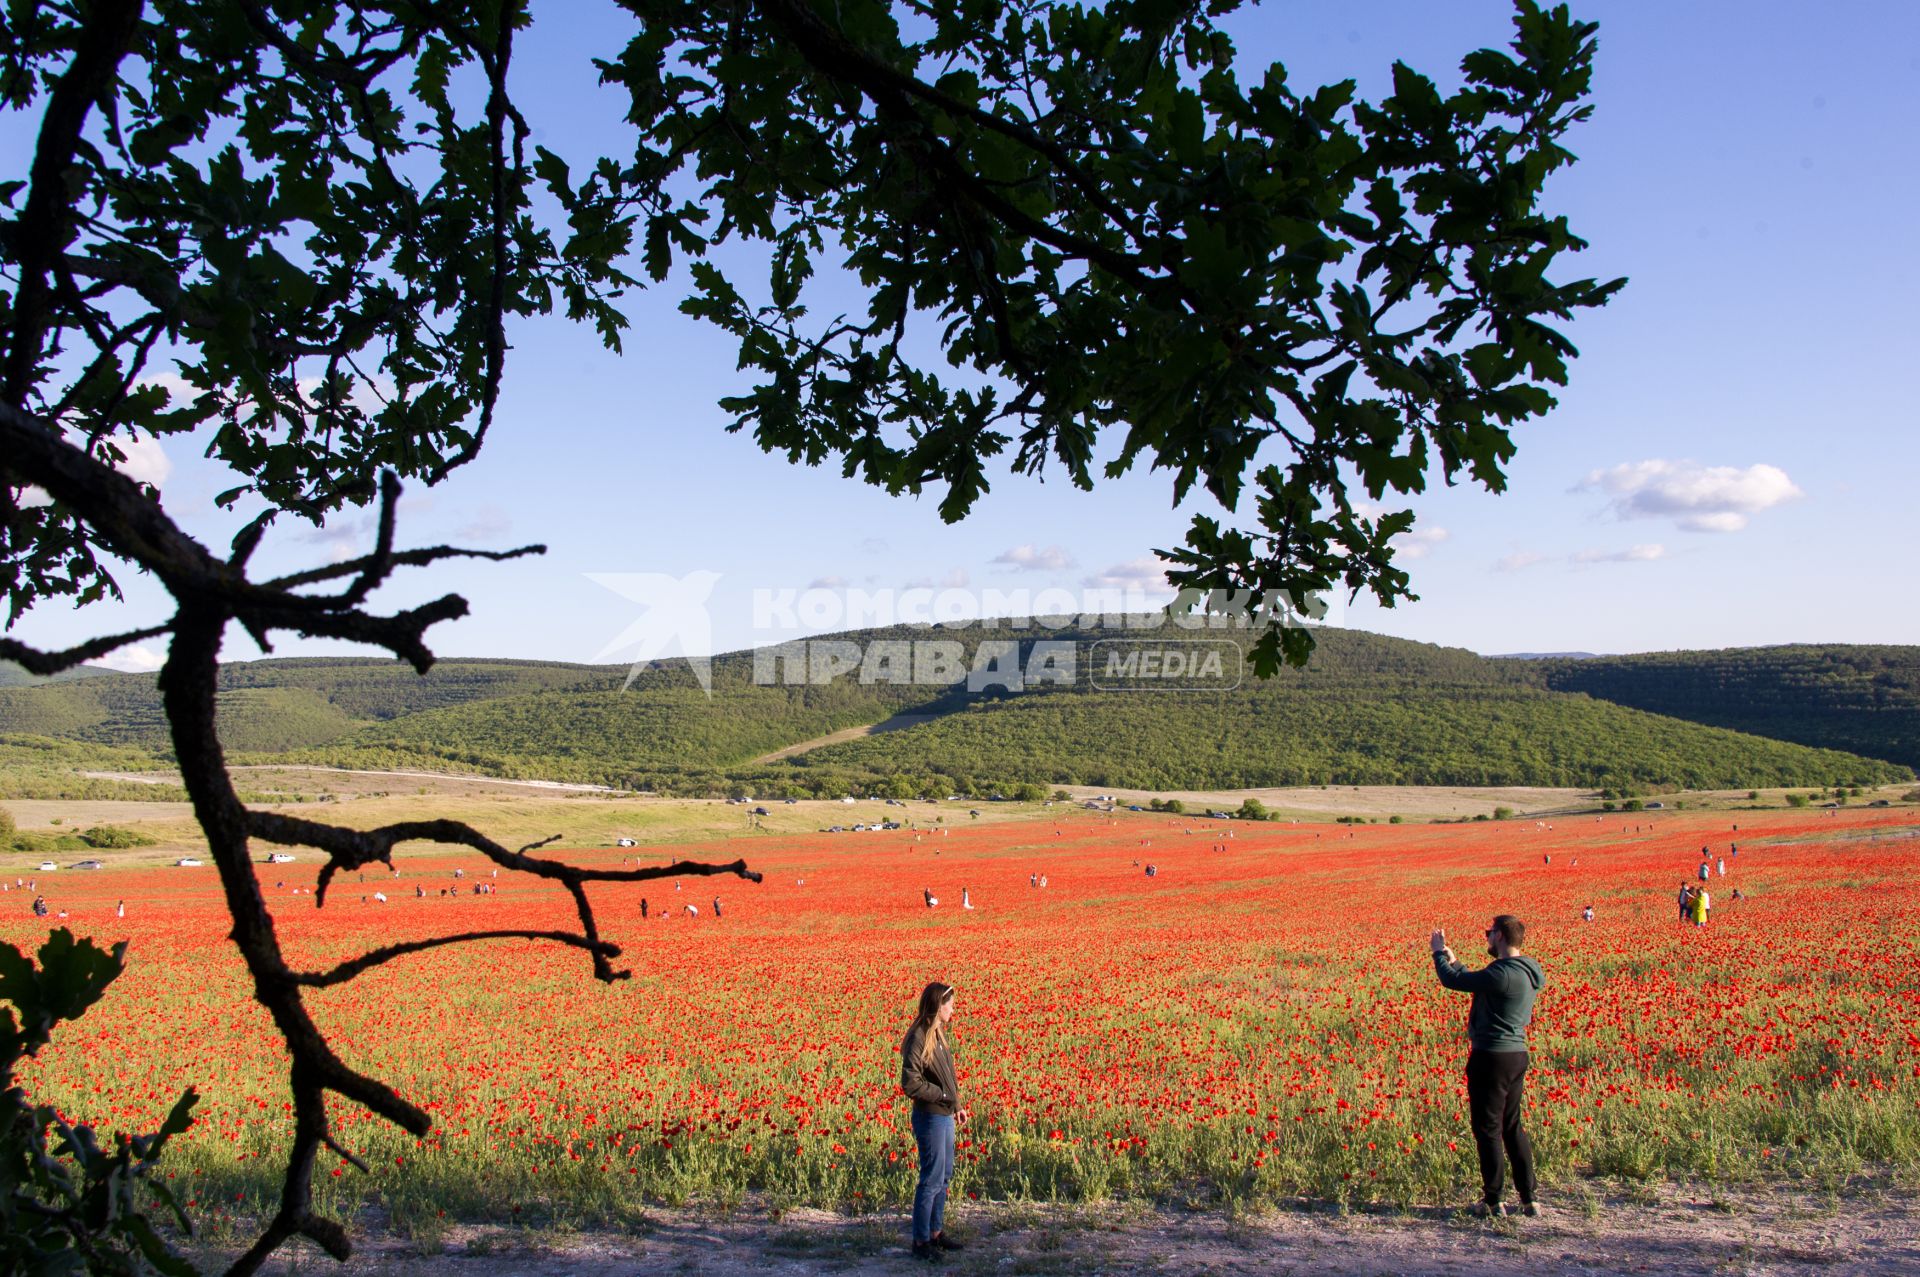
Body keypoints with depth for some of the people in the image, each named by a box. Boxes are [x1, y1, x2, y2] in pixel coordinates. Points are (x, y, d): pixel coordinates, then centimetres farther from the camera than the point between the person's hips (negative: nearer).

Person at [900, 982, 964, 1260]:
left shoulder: (940, 1034, 7)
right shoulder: (919, 1039, -20)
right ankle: (921, 1241, 10)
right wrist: (945, 1095, -16)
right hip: (930, 1118, -9)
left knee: (944, 1177, 17)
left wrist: (956, 1103, 8)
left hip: (945, 1116, 9)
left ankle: (936, 1231, 29)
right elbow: (910, 1083, -23)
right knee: (932, 1180, -1)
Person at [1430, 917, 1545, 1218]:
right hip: (1517, 1055, 9)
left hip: (1492, 1057, -9)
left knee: (1488, 1128, 2)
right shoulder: (1528, 973, 8)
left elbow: (1452, 980, -14)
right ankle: (1528, 1199, 21)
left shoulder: (1503, 973, -22)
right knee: (1512, 1127, 17)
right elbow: (1476, 981, 19)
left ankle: (1492, 1201, 10)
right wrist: (1452, 959, 25)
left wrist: (1439, 953, 3)